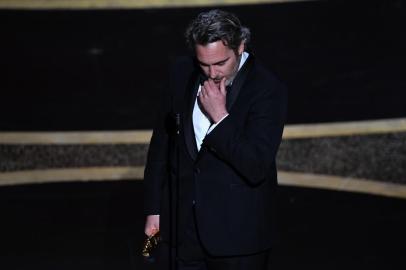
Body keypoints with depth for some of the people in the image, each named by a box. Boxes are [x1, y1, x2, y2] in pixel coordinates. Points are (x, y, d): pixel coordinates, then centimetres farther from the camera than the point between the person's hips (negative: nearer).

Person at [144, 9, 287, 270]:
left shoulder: (268, 90, -16)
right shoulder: (183, 73, -1)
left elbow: (257, 167, -21)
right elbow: (162, 140, 8)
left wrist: (220, 118, -25)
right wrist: (154, 209, 9)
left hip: (238, 232, -4)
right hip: (184, 225, 4)